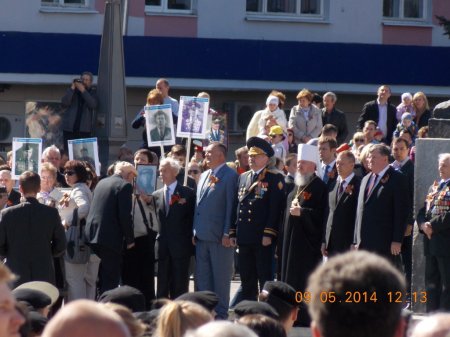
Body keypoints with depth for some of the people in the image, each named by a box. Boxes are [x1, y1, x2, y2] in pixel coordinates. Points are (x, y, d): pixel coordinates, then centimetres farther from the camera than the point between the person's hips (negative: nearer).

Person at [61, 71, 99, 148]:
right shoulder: (73, 91, 11)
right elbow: (64, 103, -4)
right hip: (69, 128, 1)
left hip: (85, 130, -1)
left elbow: (93, 105, -10)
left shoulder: (93, 92, 9)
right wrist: (72, 88, -9)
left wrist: (83, 91, -15)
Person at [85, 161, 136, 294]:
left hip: (92, 234, 7)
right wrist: (130, 239, -4)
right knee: (110, 280, -3)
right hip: (111, 237, -7)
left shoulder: (101, 183, 15)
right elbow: (125, 215, -14)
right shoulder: (125, 186, -9)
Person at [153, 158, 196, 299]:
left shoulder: (187, 193, 0)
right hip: (163, 248, 4)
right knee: (162, 287, 4)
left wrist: (191, 244, -4)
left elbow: (193, 218, -1)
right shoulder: (156, 195, 13)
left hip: (181, 246, -4)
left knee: (179, 287, -2)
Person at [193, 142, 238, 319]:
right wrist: (195, 231, 13)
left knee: (220, 278, -1)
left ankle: (221, 314, 5)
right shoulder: (204, 176, 17)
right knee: (202, 277, 11)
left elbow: (231, 206, -12)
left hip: (220, 236, -8)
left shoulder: (230, 176, -8)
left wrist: (227, 234, -16)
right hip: (202, 236, 8)